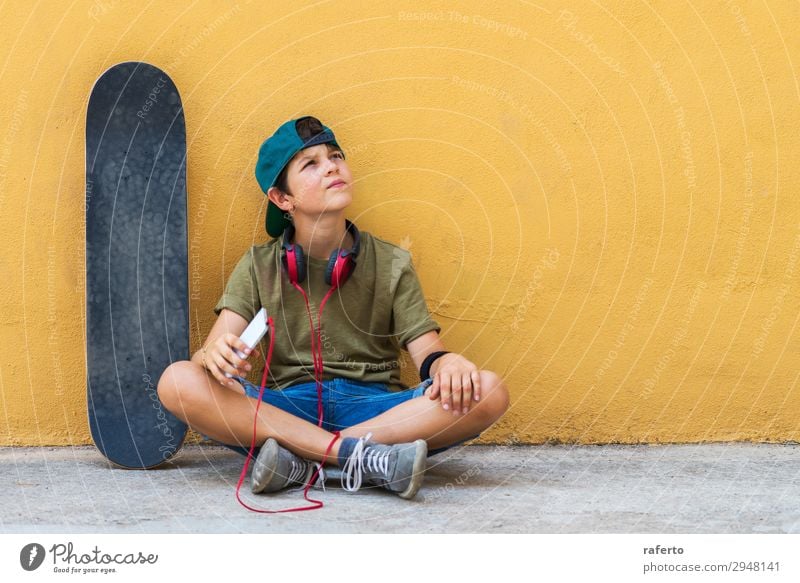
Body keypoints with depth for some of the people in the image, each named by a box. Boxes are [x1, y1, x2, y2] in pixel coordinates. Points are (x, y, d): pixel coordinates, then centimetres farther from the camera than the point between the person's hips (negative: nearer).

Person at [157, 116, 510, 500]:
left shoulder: (392, 264, 10)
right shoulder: (259, 266, 9)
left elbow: (425, 352, 1)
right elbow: (216, 348, -2)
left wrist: (446, 362, -24)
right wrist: (214, 354, -28)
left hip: (374, 407, 1)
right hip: (287, 407, 0)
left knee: (487, 392, -26)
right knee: (177, 382, -26)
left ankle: (301, 459, -26)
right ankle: (363, 458, -31)